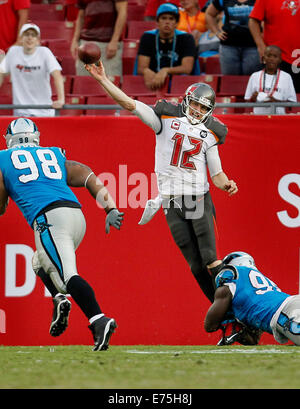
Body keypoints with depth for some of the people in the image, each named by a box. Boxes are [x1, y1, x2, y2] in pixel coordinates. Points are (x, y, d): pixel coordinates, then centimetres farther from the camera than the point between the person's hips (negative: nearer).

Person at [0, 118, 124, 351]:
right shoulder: (55, 156, 29)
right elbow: (89, 177, 14)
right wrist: (111, 209, 7)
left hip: (49, 218, -6)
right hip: (77, 216, 6)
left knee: (68, 275, -18)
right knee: (42, 263, 28)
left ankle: (99, 320, -40)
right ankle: (60, 299, 1)